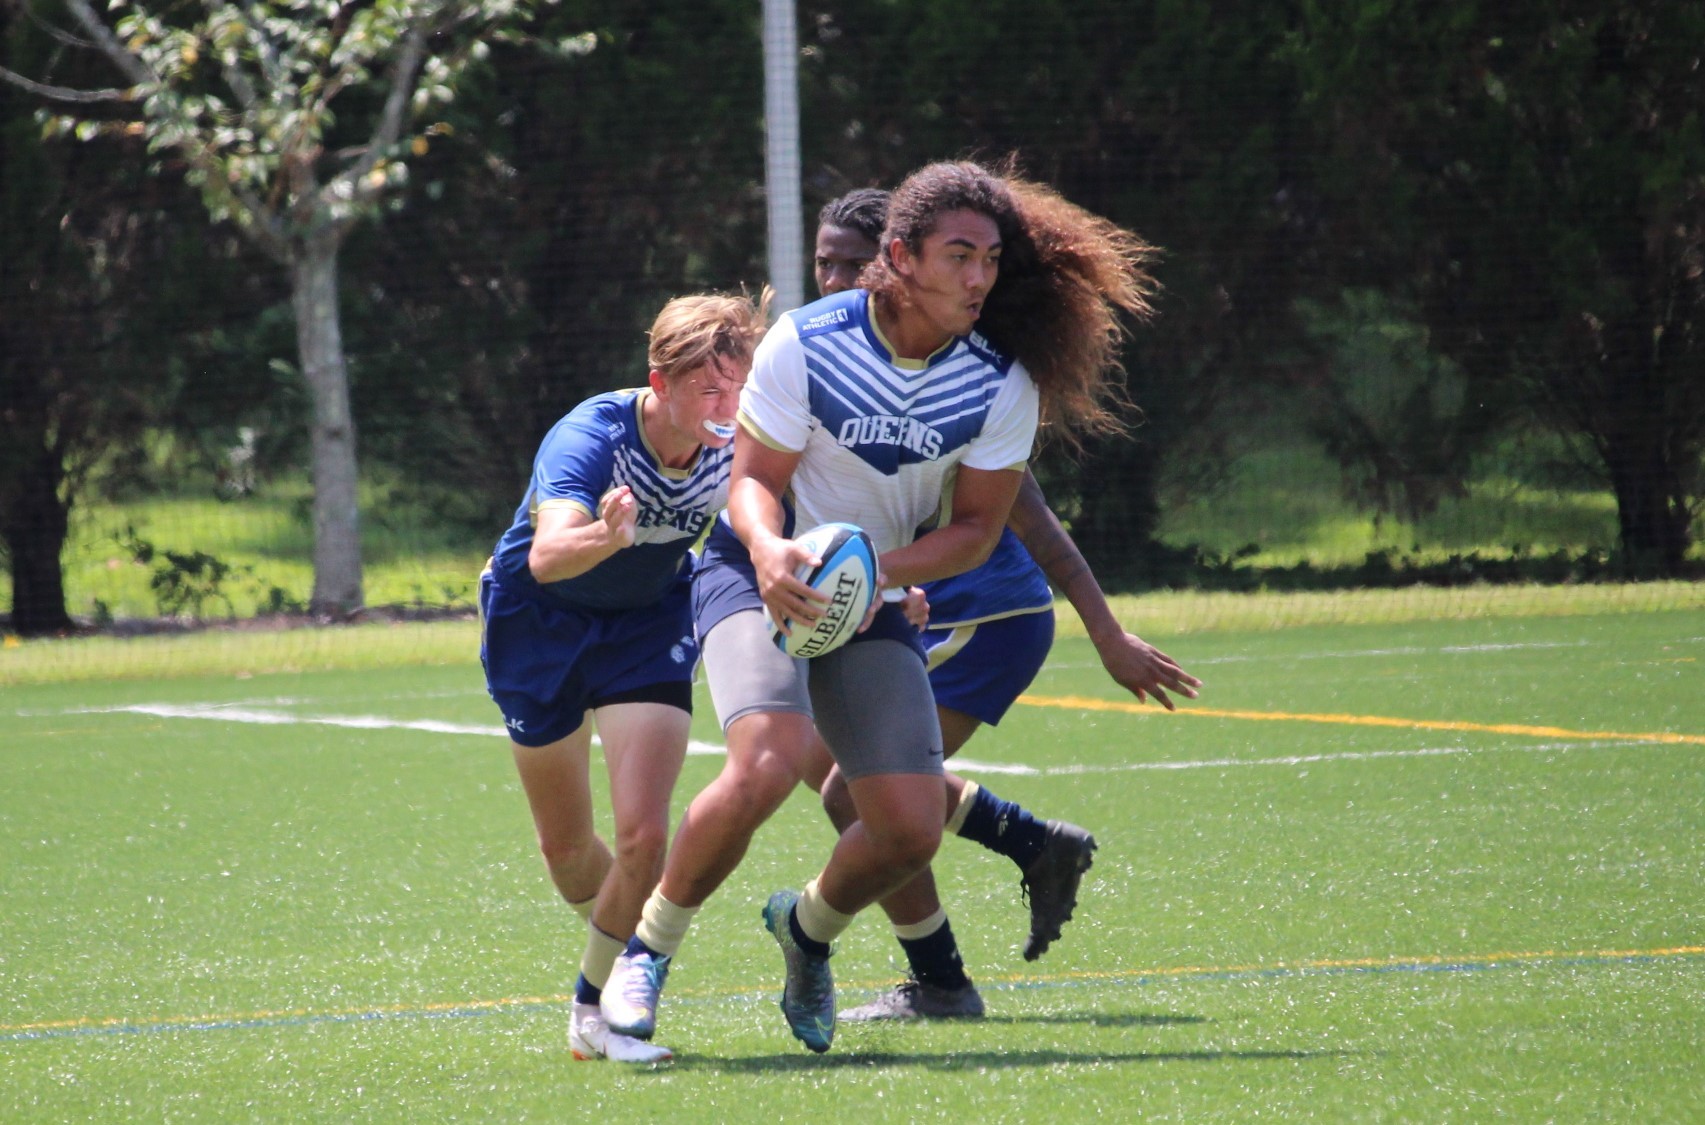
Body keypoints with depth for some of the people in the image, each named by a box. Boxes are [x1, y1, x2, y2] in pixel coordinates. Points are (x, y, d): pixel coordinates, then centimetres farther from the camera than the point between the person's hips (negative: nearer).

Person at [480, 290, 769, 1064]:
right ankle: (622, 939, 43)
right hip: (539, 622, -2)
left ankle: (595, 1009, 4)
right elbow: (547, 556, -51)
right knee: (566, 846, 11)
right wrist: (606, 536, -74)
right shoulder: (590, 437, -35)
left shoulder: (736, 448, -22)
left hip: (648, 625, 2)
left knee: (643, 833, -15)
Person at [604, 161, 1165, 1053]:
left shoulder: (1005, 387, -11)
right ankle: (648, 946, -9)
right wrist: (769, 550, -34)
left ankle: (808, 926, 28)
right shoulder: (807, 343, -18)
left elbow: (974, 528, -4)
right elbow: (755, 477, -11)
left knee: (911, 831, -7)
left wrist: (882, 568, -22)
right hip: (760, 576, -4)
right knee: (766, 765, -31)